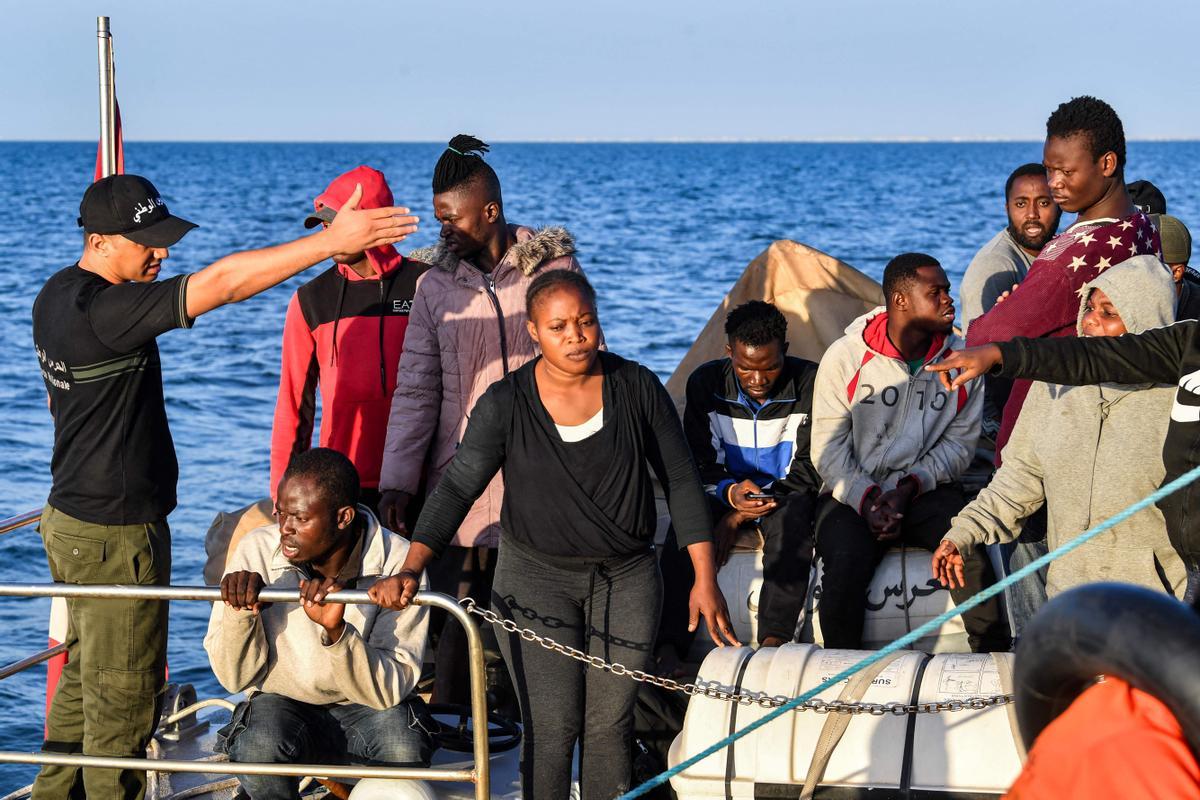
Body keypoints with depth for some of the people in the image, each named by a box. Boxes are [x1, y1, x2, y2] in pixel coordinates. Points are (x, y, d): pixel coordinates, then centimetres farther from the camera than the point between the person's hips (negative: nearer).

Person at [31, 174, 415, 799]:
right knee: (123, 699, 1)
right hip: (116, 536, -10)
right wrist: (333, 240, -34)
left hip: (71, 517, 10)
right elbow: (222, 282, -33)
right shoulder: (104, 309, -26)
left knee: (84, 677, 22)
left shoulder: (56, 295, 5)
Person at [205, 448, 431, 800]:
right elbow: (234, 678, -7)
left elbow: (390, 690, -21)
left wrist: (337, 631, -37)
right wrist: (239, 612, -27)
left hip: (364, 709, 0)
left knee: (404, 751, -33)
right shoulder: (256, 552, -14)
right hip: (281, 704, 1)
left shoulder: (397, 563, -17)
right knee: (260, 748, -33)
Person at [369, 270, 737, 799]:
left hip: (626, 578, 1)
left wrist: (705, 578, 1)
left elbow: (680, 481, 3)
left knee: (609, 728, 1)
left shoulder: (636, 387, -3)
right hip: (537, 577, -1)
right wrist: (410, 569, -23)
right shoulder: (506, 404, -7)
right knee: (552, 729, -9)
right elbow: (457, 487, -10)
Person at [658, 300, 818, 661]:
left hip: (785, 493, -2)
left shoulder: (809, 383, -12)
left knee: (791, 520, -36)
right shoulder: (706, 383, -6)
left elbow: (808, 468, -10)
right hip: (728, 492, 2)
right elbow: (700, 462, -1)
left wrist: (740, 518, -18)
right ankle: (669, 643, -33)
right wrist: (730, 492, -26)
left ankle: (773, 640, -42)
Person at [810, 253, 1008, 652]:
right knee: (847, 563, -30)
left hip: (926, 493, 1)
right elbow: (828, 446, -2)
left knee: (971, 551, -28)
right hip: (852, 494, -1)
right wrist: (866, 499, -15)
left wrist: (908, 489, -11)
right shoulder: (844, 357, -3)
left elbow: (959, 441, 4)